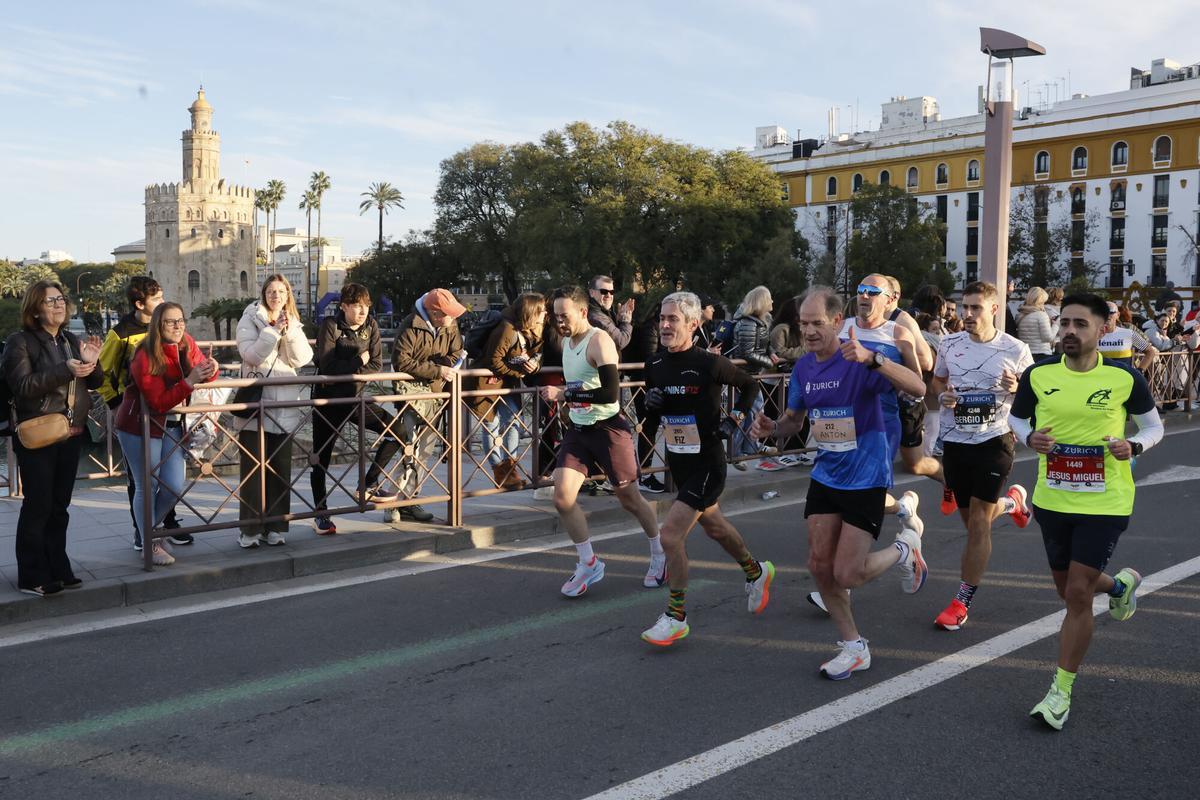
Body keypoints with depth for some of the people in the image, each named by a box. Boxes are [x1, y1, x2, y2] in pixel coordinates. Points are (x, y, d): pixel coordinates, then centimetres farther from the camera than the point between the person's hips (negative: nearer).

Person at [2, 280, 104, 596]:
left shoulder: (73, 341, 12)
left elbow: (94, 382, 13)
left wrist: (91, 362, -8)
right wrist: (65, 369, -26)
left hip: (71, 436, 6)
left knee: (59, 506, 11)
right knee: (38, 505, -3)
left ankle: (57, 570, 19)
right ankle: (32, 577, 4)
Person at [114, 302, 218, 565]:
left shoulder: (186, 344, -4)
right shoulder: (145, 358, -20)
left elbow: (203, 374, 7)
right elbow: (159, 402, -25)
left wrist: (210, 370, -18)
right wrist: (189, 382, -36)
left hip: (172, 426, 6)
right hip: (140, 427, -6)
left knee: (175, 488, 5)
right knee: (147, 487, 1)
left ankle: (148, 529, 30)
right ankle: (150, 545, 15)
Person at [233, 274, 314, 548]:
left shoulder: (294, 323, 14)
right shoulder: (250, 320, 1)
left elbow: (303, 358, 0)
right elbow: (251, 355, -14)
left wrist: (290, 331, -13)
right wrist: (274, 330, -19)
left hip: (284, 406, 4)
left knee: (280, 469, 7)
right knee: (253, 468, -1)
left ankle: (276, 527, 15)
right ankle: (250, 529, 6)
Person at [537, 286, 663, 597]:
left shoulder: (599, 341, -16)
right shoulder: (566, 341, 10)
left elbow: (611, 393, -27)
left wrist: (564, 394, -26)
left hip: (608, 428, -7)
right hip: (578, 429, 7)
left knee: (629, 498, 7)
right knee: (562, 497, -7)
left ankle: (659, 555, 30)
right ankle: (589, 564, 7)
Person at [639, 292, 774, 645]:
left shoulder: (710, 364, -18)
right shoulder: (655, 365, 0)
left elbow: (751, 386, -1)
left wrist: (734, 419, -9)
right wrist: (652, 404, -8)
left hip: (707, 464, -7)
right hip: (677, 461, 7)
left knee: (670, 534, -14)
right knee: (713, 525, 25)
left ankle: (676, 618, 1)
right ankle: (756, 572, 50)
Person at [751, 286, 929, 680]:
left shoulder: (859, 360, -17)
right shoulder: (804, 367, 3)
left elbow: (918, 388, -31)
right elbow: (794, 418, 17)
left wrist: (871, 359, -45)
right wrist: (771, 427, -6)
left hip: (865, 478, -6)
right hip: (826, 475, 6)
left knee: (847, 575, -6)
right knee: (820, 565, 4)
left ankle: (906, 545, 24)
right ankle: (854, 648, 22)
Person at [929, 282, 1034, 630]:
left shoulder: (1015, 349, -5)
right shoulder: (950, 344, 3)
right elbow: (936, 381, 17)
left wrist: (1017, 389, -18)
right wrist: (942, 395, -6)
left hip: (994, 441, -4)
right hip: (954, 442, 4)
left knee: (978, 524, -6)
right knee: (972, 520, 16)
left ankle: (962, 602, 4)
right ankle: (1012, 501, 50)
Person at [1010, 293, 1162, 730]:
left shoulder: (1125, 378, -10)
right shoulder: (1038, 374, -4)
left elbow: (1153, 425, 5)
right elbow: (1016, 417, 12)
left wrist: (1134, 445, -16)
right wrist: (1030, 437, -10)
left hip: (1104, 504, -4)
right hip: (1052, 500, 4)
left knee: (1078, 594, -8)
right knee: (1068, 589, 19)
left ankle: (1061, 691, 7)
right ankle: (1121, 584, 55)